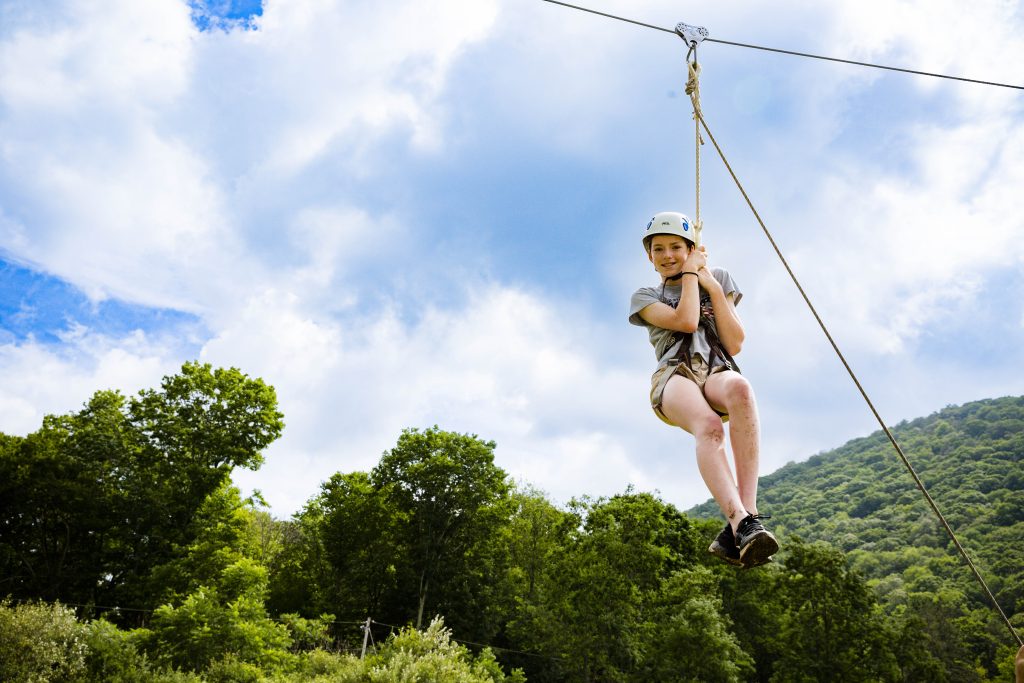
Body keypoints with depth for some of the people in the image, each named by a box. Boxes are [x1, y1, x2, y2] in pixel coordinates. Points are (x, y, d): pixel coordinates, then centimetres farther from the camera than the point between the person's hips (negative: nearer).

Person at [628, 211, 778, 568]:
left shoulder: (718, 279, 25)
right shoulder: (645, 297, 21)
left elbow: (734, 344, 12)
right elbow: (686, 321, -2)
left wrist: (713, 288, 8)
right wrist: (690, 273, 11)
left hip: (717, 372, 1)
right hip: (674, 376, -1)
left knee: (739, 388, -41)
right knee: (709, 426, -39)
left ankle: (739, 527, -49)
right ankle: (743, 524, -56)